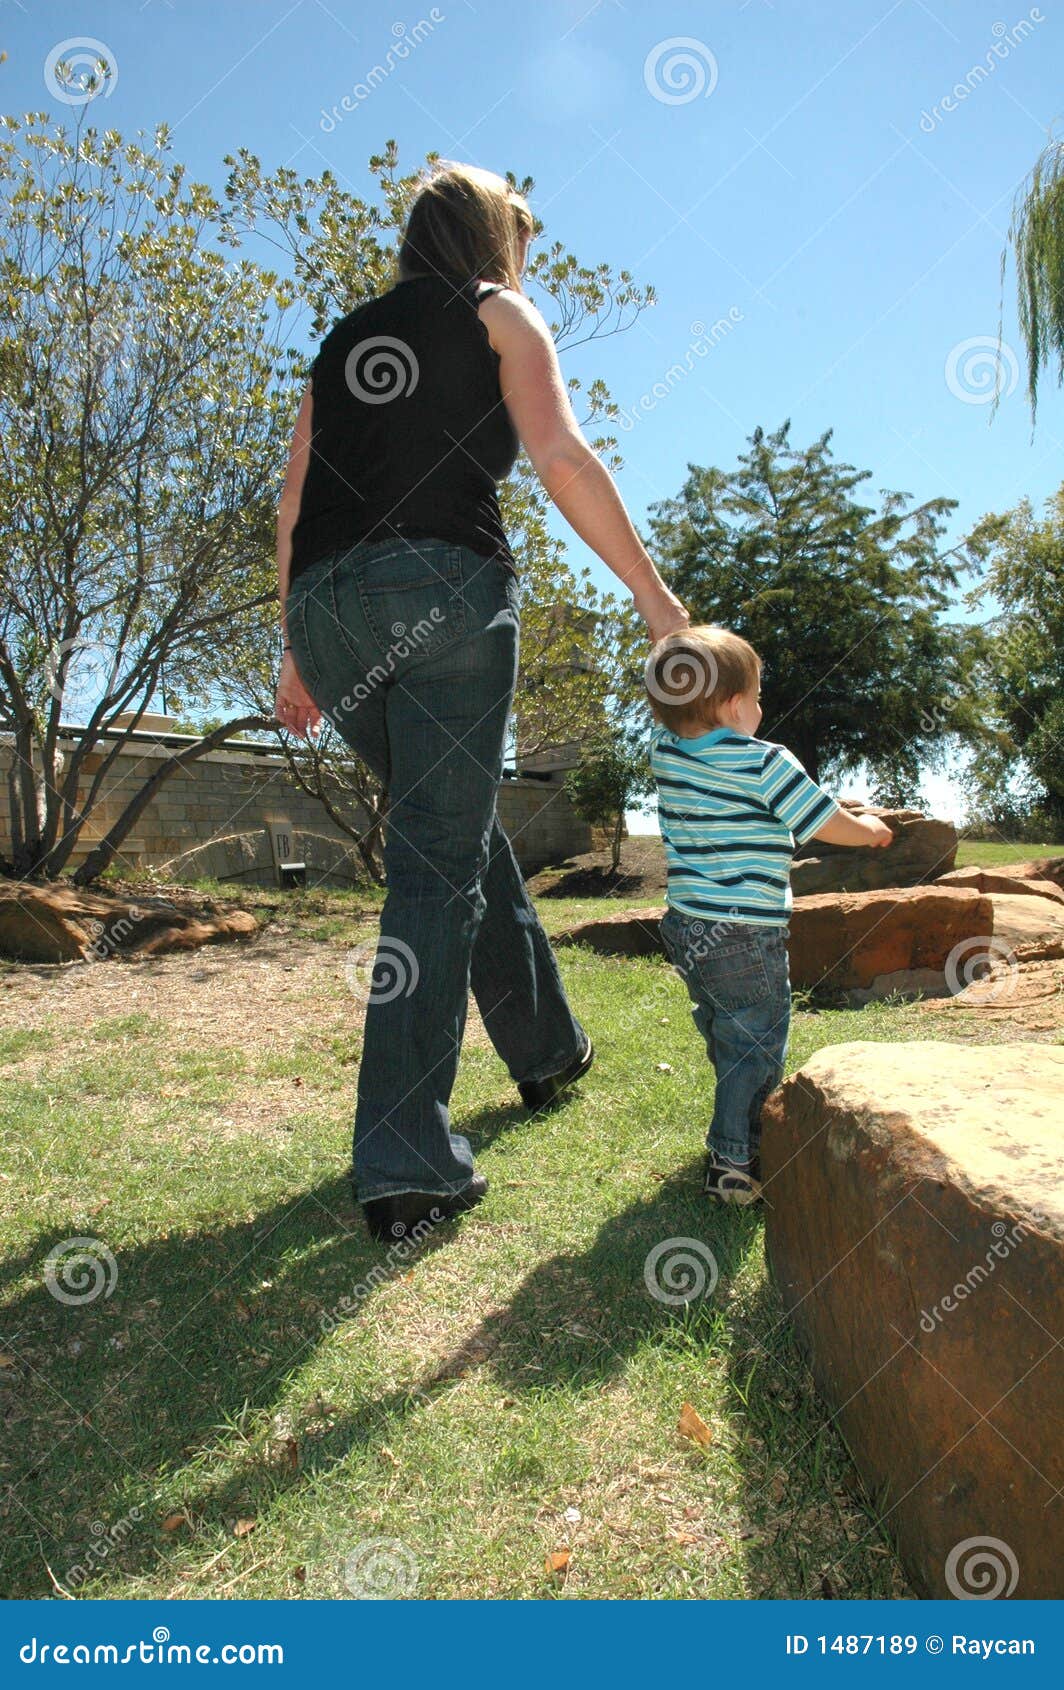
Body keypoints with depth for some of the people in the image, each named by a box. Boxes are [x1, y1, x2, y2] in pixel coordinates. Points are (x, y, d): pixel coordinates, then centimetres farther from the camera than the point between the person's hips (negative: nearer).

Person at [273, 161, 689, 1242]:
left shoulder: (342, 340, 28)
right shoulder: (497, 313, 14)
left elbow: (293, 508, 20)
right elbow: (563, 461, -1)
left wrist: (297, 653, 21)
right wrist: (652, 593, 3)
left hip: (325, 603, 6)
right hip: (443, 583, -5)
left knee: (459, 821, 18)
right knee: (438, 857, -7)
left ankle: (548, 1049, 32)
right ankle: (405, 1163, -9)